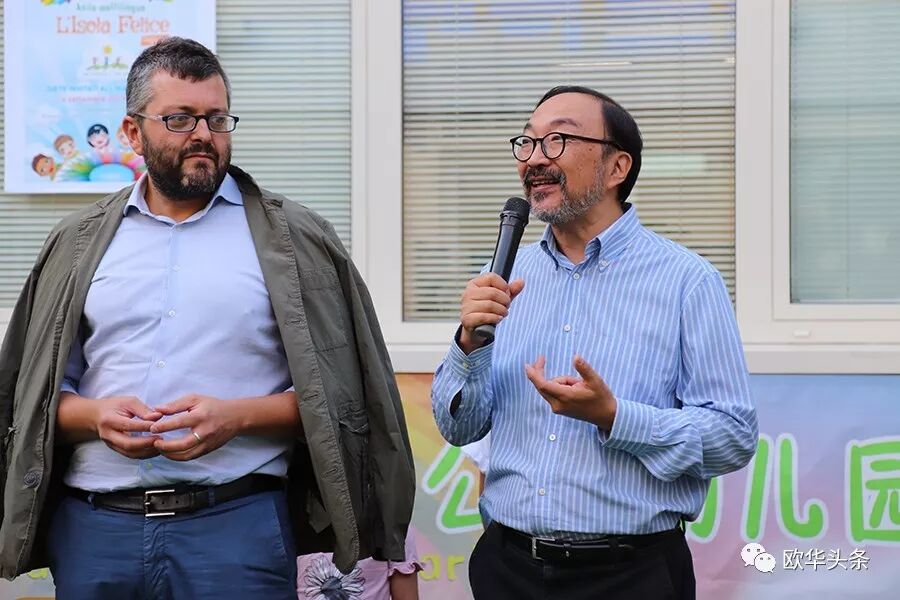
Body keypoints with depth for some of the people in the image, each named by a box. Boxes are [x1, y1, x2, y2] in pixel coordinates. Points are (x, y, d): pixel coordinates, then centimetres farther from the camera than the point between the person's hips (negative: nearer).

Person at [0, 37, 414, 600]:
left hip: (240, 524, -2)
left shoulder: (294, 239, 4)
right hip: (93, 525, 3)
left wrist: (240, 416, -14)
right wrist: (95, 417, -8)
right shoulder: (80, 243, 11)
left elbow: (336, 394, 1)